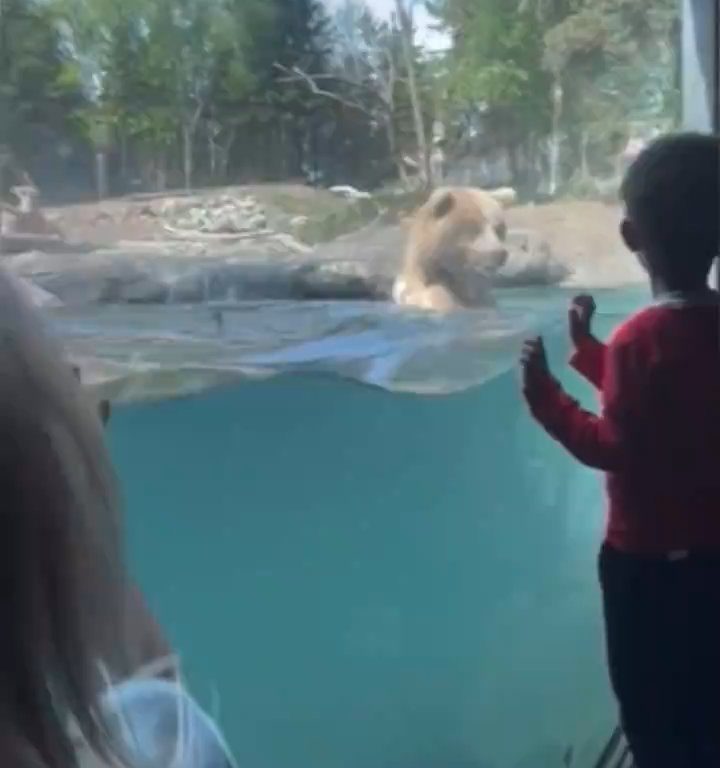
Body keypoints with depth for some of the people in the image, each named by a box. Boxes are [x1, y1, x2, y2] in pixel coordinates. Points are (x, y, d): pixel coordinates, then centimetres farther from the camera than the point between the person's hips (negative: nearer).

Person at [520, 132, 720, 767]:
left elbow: (616, 448, -23)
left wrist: (546, 397, -18)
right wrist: (587, 349, 16)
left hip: (649, 562, -7)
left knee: (654, 717, 11)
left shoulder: (641, 338, -23)